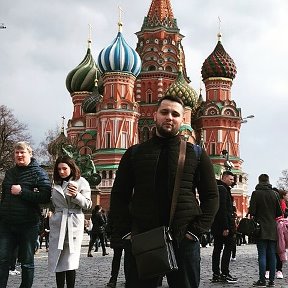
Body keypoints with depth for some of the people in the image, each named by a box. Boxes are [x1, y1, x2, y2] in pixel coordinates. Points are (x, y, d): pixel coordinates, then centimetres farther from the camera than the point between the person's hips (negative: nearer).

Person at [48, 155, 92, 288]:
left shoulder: (81, 182, 1)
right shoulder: (57, 184, 15)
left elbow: (87, 205, -2)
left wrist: (76, 195, -16)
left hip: (74, 224, -4)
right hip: (57, 224, 4)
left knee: (70, 261, -7)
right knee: (57, 259, 1)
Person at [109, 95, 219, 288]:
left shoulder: (197, 154, 8)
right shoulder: (135, 153, 10)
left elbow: (211, 196, 6)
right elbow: (119, 196, 10)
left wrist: (197, 231, -5)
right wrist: (125, 232, -1)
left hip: (184, 241, 0)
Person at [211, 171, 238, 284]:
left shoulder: (218, 188, 20)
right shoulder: (222, 189, -13)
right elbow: (223, 209, -21)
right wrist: (225, 227, -23)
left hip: (216, 226, 10)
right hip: (222, 225, -10)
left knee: (217, 248, 10)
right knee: (229, 246, -5)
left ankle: (216, 274, 12)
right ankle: (224, 273, -5)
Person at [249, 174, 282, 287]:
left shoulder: (256, 193, -7)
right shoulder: (274, 194, 4)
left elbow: (252, 211, -10)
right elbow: (279, 213, 6)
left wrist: (254, 217, 10)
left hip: (261, 229, -4)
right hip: (272, 229, 4)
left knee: (262, 255, -4)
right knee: (272, 255, 7)